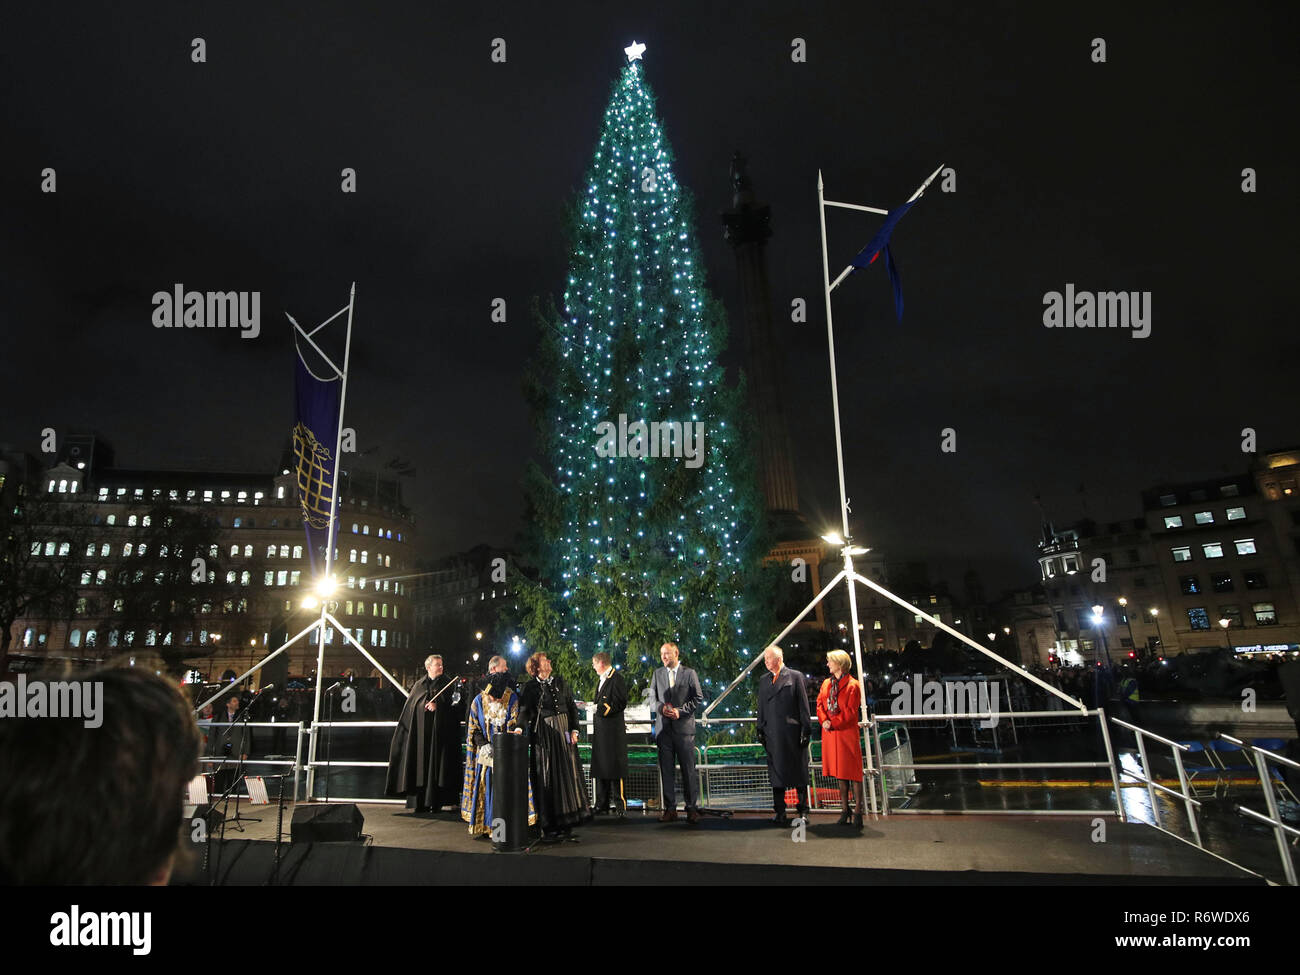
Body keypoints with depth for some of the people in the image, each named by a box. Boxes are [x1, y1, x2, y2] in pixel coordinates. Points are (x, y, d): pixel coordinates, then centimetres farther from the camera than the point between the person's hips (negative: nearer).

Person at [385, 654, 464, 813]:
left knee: (436, 764, -4)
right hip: (420, 732, 2)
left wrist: (438, 706, -18)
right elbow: (410, 707, 13)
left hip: (439, 732, -2)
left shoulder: (448, 683, 7)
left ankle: (435, 803, 0)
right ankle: (420, 802, 6)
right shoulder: (419, 685, 13)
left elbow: (453, 703, -3)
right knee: (420, 764, 0)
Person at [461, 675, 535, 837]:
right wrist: (483, 745, -13)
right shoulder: (478, 701, -3)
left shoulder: (512, 699, -7)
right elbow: (474, 729, 0)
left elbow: (514, 723, -6)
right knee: (484, 785, 0)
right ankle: (482, 825, 9)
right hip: (485, 750, 1)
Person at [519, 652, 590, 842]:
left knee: (567, 775, 4)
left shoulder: (559, 681, 10)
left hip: (563, 732, 3)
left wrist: (574, 730, 0)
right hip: (542, 736, -3)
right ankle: (548, 828, 8)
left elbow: (572, 706, 9)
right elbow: (523, 713, -7)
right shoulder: (530, 687, 1)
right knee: (545, 780, 0)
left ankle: (565, 826, 14)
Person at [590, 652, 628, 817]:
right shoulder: (601, 679, 20)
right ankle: (602, 805, 18)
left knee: (614, 765, -6)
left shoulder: (616, 678, -10)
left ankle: (620, 805, 0)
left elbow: (621, 703, -16)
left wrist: (603, 708, -15)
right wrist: (594, 706, 9)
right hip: (600, 729, 9)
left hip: (613, 730, -9)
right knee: (600, 766, 11)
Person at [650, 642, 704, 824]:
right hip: (663, 728, 3)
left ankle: (692, 808, 10)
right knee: (666, 769, 5)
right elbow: (652, 699, 11)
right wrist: (661, 707, -10)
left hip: (684, 727, -2)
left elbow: (698, 698, 1)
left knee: (688, 769, 1)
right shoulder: (657, 674, 11)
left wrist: (680, 711, -10)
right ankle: (670, 808, 14)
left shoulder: (689, 673, 3)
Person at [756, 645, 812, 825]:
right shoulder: (763, 680, 14)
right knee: (776, 772, 6)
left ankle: (803, 811, 14)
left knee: (798, 772, 3)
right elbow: (761, 707, 16)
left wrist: (806, 729, -7)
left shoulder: (795, 676, 2)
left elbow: (803, 704, -2)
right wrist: (760, 730, 8)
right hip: (773, 734, 4)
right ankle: (780, 813, 14)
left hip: (793, 732, -4)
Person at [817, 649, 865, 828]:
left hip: (847, 733, -6)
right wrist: (824, 721, -8)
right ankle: (844, 809, 19)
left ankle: (857, 811, 5)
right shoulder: (826, 683, 12)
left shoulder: (853, 685, -7)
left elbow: (850, 712, -12)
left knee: (853, 772, -2)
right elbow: (820, 704, 9)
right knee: (839, 772, 11)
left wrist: (833, 723, -15)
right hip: (830, 733, 6)